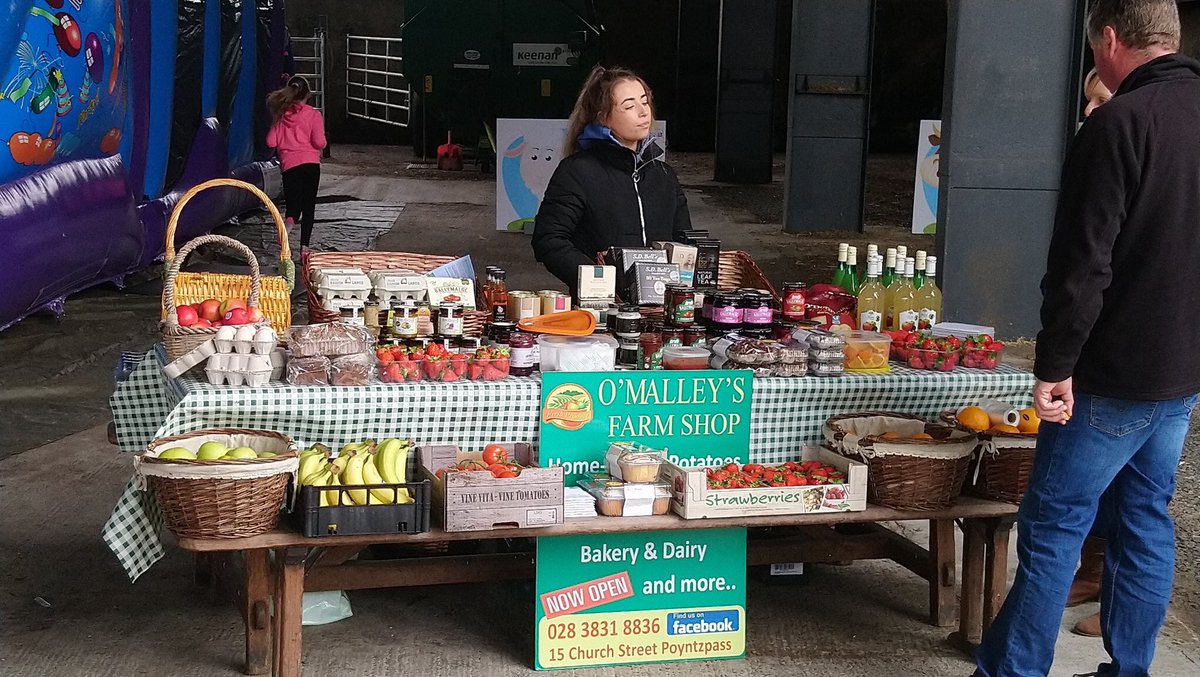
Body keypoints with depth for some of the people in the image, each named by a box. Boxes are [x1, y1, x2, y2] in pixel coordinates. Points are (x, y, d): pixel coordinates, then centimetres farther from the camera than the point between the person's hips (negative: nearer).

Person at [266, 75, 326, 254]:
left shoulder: (281, 116, 7)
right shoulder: (313, 115, 0)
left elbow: (271, 141, 5)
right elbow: (319, 142, -8)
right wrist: (322, 143, 14)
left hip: (289, 165, 1)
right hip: (310, 163, -1)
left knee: (293, 204, 5)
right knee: (309, 206, 8)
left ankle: (289, 220, -31)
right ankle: (304, 246, 2)